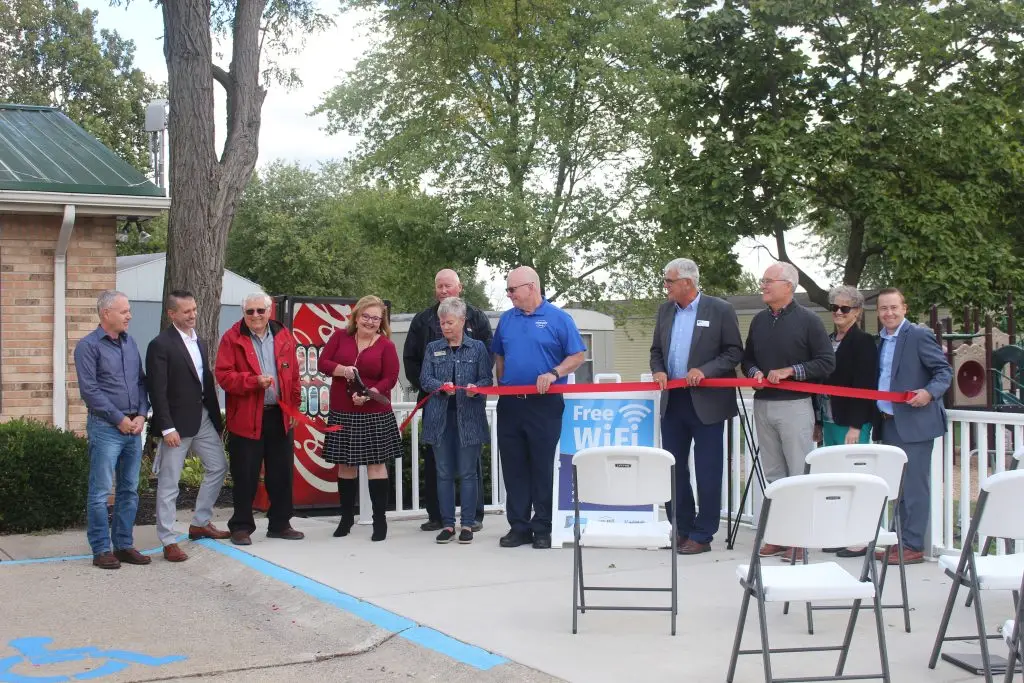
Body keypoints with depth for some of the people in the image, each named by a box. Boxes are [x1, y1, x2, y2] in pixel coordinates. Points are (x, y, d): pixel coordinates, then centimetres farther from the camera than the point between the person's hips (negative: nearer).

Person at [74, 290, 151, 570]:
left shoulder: (130, 343, 12)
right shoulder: (88, 345, -7)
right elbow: (89, 390, -12)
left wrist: (141, 415, 0)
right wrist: (120, 419, -12)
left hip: (133, 427, 7)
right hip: (105, 427, -6)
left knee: (129, 490, 10)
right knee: (100, 492, -2)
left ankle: (124, 545, 18)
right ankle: (101, 550, 4)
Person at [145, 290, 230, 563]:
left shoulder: (198, 341, 12)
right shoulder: (161, 345, -12)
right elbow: (158, 391, -16)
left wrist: (216, 416, 12)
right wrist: (167, 428, -20)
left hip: (203, 417, 8)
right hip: (177, 421, -8)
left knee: (218, 466, 15)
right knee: (169, 484, -1)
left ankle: (200, 524, 29)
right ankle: (169, 542, 5)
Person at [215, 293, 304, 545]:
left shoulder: (283, 337, 8)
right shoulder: (232, 339, -4)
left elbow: (293, 375, 12)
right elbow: (223, 375, -11)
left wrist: (294, 408, 8)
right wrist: (254, 381, -22)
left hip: (280, 416, 4)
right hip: (246, 417, -4)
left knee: (282, 473, 11)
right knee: (245, 476, 1)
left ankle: (280, 524, 23)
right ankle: (241, 526, 12)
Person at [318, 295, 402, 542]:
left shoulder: (386, 345, -3)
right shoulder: (340, 337, 4)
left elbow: (390, 378, -7)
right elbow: (322, 363, 2)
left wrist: (367, 395, -22)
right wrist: (342, 369, -18)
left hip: (375, 415, -2)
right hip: (342, 413, 3)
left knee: (376, 463, 0)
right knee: (346, 464, 10)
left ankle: (380, 520, 6)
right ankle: (347, 516, 24)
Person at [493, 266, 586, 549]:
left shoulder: (558, 318, -2)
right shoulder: (506, 319, 12)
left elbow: (577, 356, -3)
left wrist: (554, 373, -17)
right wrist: (502, 382, 10)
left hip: (545, 403, -4)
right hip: (509, 403, 5)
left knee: (544, 468, -1)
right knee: (513, 468, 6)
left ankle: (543, 528, 7)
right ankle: (519, 526, 13)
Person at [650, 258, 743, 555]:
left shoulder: (720, 310, -5)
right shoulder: (665, 310, 10)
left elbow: (734, 353, -5)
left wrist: (704, 370, -17)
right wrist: (658, 370, -2)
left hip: (706, 402, -5)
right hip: (673, 400, 6)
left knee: (707, 471, 0)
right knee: (674, 468, 9)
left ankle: (702, 535, 8)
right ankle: (682, 529, 20)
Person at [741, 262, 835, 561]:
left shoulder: (808, 321, -4)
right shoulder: (759, 321, 13)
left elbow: (826, 362, -6)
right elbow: (747, 358, 22)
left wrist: (789, 371, -14)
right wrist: (754, 372, 0)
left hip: (794, 404, -6)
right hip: (763, 404, 6)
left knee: (799, 474, -4)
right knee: (773, 474, 9)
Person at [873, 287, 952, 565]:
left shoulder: (919, 336, -7)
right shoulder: (879, 341, 14)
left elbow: (945, 371, -9)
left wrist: (929, 392, -26)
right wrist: (878, 415, 8)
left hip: (914, 423, -7)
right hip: (888, 424, 7)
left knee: (914, 485, -4)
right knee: (898, 486, 12)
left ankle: (913, 546, 0)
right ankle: (901, 541, 19)